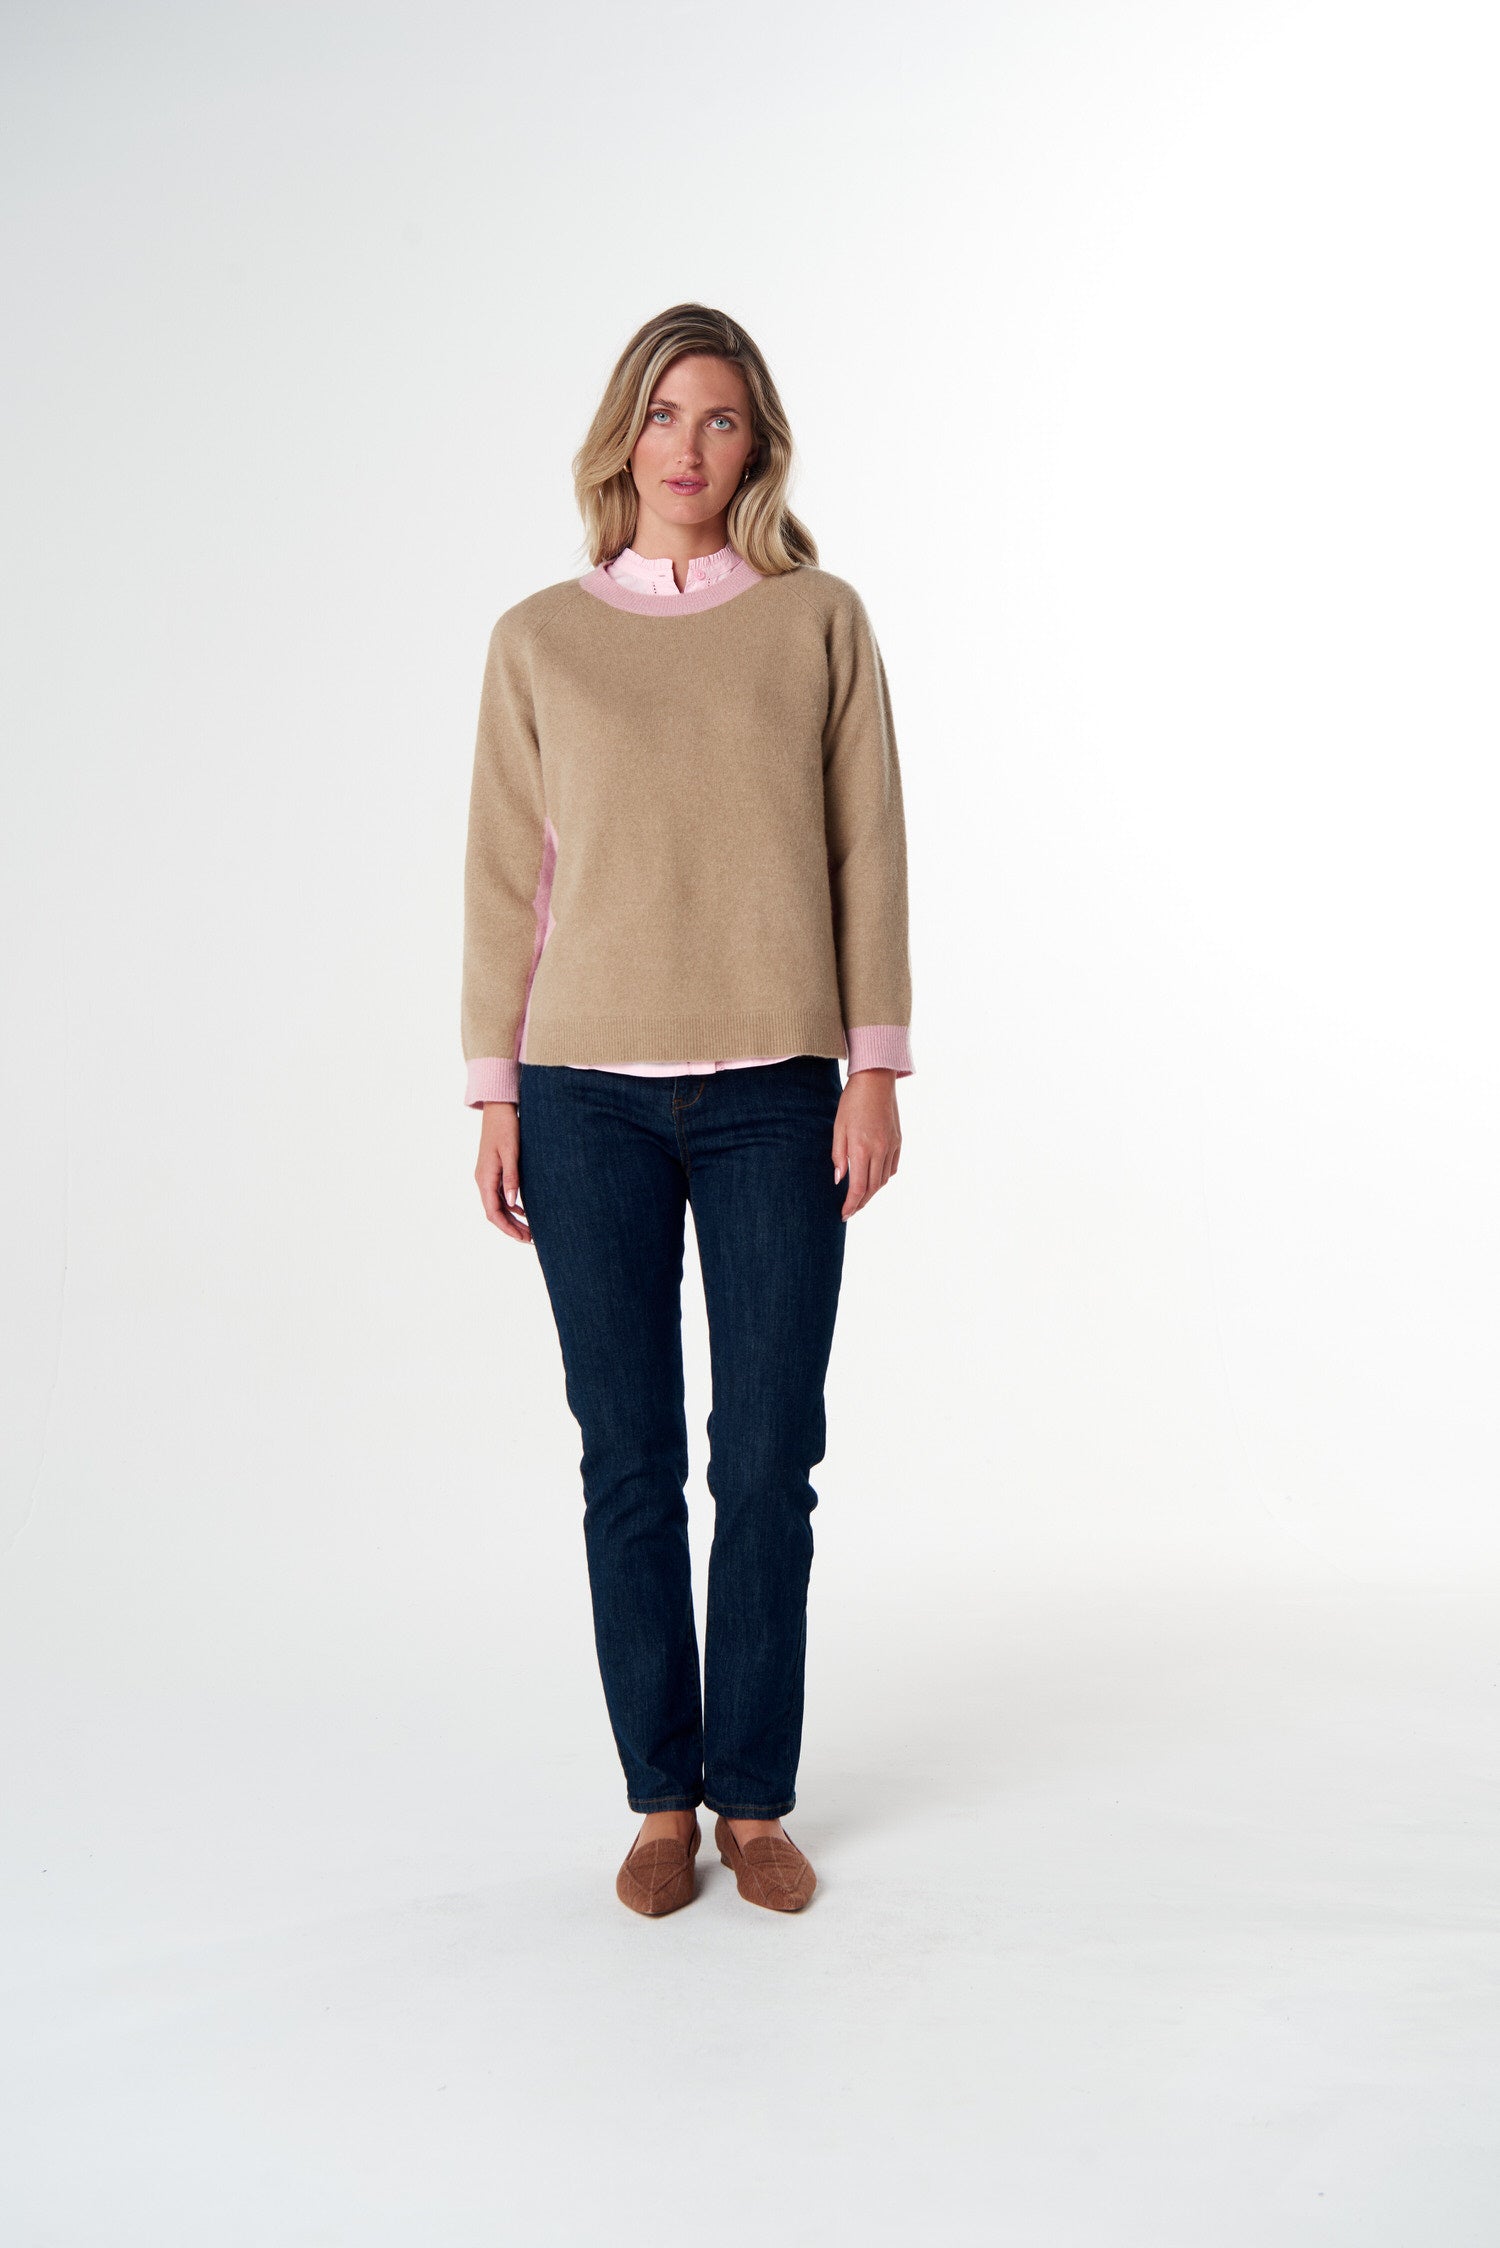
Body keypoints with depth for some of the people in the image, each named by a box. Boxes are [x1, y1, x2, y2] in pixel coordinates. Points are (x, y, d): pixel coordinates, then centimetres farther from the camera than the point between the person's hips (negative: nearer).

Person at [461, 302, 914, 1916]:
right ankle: (661, 1799, 21)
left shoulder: (821, 620, 5)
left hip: (774, 1095, 0)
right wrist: (495, 1098, 2)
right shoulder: (540, 639, 7)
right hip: (590, 1096, 1)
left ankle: (756, 1797, 20)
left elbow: (868, 852, 3)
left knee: (768, 1463, 4)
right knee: (628, 1462, 6)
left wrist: (876, 1070, -3)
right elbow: (505, 874, 6)